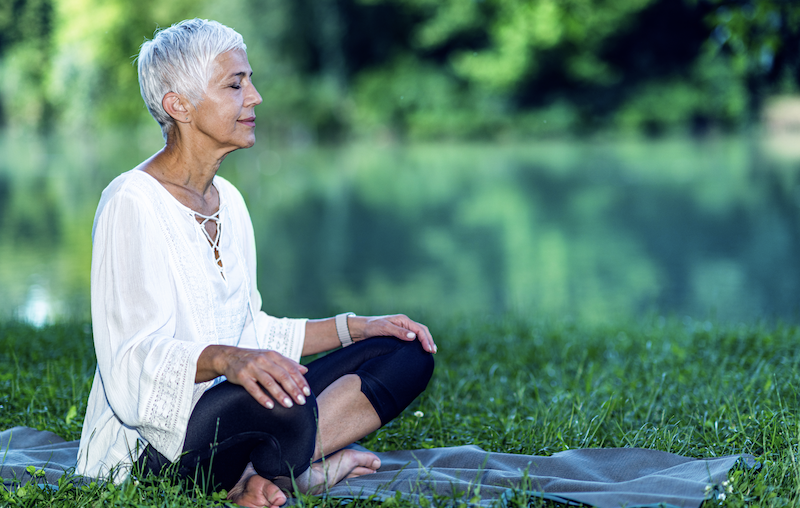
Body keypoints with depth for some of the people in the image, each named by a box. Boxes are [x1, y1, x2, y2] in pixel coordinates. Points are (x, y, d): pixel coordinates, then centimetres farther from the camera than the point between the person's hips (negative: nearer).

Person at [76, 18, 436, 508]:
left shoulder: (228, 200, 14)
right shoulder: (131, 204, -13)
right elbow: (131, 361, -21)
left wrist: (355, 327, 11)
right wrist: (224, 358, -38)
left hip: (233, 409, 10)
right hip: (152, 443, -9)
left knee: (409, 355, 0)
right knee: (286, 410, -40)